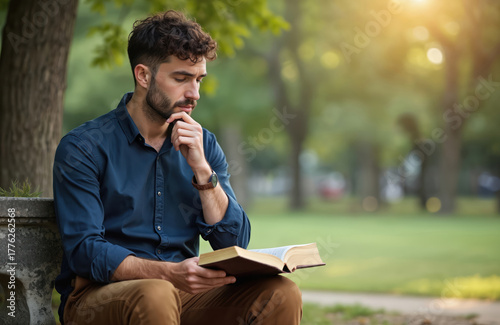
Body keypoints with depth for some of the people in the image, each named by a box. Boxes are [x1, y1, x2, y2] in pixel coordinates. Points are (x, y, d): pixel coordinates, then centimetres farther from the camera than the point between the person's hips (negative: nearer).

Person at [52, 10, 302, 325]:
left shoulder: (203, 145, 10)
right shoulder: (83, 148, -5)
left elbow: (235, 243, 3)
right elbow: (84, 251, -14)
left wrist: (201, 169, -11)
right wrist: (171, 273, -28)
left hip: (185, 293, 4)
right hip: (99, 295, -4)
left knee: (282, 293, -20)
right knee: (155, 296, -38)